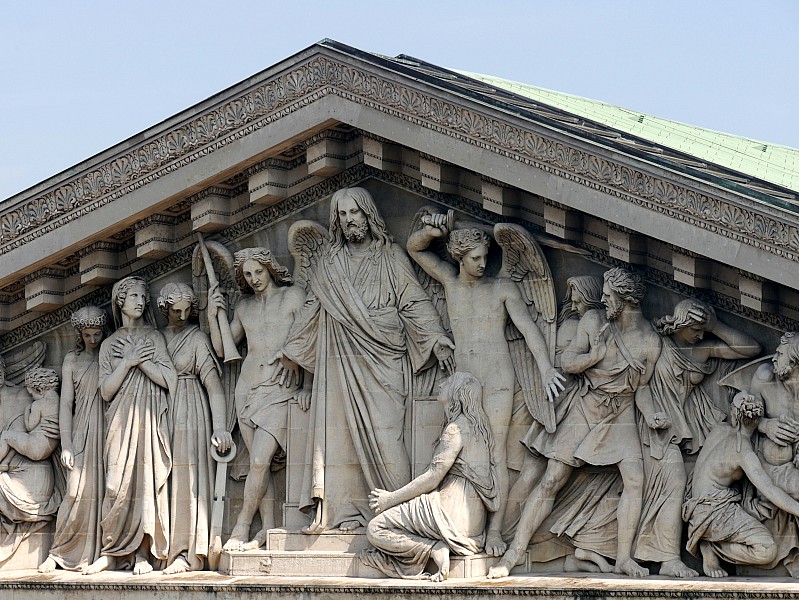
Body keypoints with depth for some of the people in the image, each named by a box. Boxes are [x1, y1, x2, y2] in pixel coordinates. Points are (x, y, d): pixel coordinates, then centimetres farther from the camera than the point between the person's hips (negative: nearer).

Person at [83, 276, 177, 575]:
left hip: (149, 418, -1)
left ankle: (143, 553, -7)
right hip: (120, 420, 1)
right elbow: (106, 391, 5)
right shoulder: (109, 344, 15)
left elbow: (169, 379, -2)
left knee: (147, 478, -8)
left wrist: (140, 360, -8)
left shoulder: (153, 337, 10)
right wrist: (129, 362, -6)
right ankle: (111, 553, -3)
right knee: (118, 483, -6)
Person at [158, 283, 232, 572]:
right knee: (166, 480, 3)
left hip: (190, 410, -5)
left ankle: (189, 554, -8)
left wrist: (219, 426, -16)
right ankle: (167, 550, 6)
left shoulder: (197, 339, -4)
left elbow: (214, 385, -9)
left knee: (187, 479, -8)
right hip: (162, 412, 5)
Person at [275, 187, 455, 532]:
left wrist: (436, 339, -9)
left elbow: (414, 302, 3)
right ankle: (345, 511, -6)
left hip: (381, 359, -3)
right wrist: (292, 350, 22)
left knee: (384, 433, -11)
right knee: (338, 432, -5)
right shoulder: (327, 263, 17)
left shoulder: (390, 257, 9)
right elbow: (312, 308, 23)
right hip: (339, 359, 3)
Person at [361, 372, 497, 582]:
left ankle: (434, 549, -17)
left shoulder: (456, 429, -12)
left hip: (452, 512, -10)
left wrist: (391, 498, -4)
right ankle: (438, 546, 1)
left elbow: (432, 478, -14)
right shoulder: (474, 426, 17)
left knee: (375, 529, -9)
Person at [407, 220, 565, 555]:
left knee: (496, 454, -8)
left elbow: (528, 327, -4)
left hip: (498, 380, -3)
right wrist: (431, 232, -14)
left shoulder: (504, 288, 4)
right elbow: (414, 248, 10)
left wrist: (545, 368, -17)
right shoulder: (450, 280, 11)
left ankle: (495, 531, -8)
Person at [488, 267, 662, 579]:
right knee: (551, 481, -5)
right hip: (585, 407, -1)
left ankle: (623, 557, -6)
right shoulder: (593, 321, -6)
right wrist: (600, 353, -20)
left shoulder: (650, 341, -6)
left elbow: (640, 386, 6)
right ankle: (512, 554, -2)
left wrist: (649, 413, -11)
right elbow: (567, 363, -5)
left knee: (635, 479, -16)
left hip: (621, 414, 1)